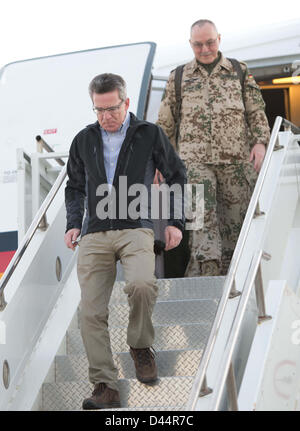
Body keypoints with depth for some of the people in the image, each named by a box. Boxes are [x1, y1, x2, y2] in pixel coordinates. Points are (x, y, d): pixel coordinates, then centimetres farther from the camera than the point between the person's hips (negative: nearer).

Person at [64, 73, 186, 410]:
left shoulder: (150, 135, 7)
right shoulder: (84, 140, 15)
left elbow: (177, 177, 15)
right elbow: (75, 187, 26)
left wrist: (176, 222, 7)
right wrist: (74, 223, 11)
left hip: (136, 230, -3)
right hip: (94, 234, 3)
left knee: (141, 285, -31)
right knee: (91, 312, -8)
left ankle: (140, 347, -3)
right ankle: (105, 387, -2)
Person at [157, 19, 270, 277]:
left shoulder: (240, 71, 15)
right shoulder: (178, 77, 14)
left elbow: (256, 112, 12)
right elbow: (165, 123, 18)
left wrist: (260, 142, -4)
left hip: (236, 158, 1)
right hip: (195, 158, -1)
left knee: (235, 220, 0)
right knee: (202, 215, -18)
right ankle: (208, 271, -27)